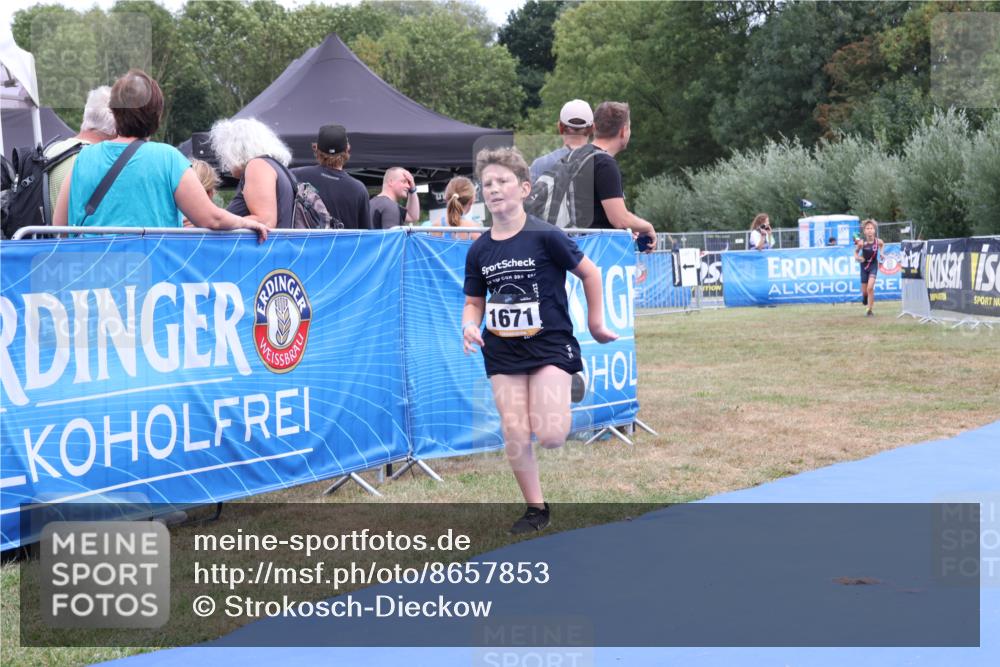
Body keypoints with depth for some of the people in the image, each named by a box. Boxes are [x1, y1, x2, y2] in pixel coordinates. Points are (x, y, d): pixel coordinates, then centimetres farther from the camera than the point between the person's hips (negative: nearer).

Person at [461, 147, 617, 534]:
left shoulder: (545, 237, -12)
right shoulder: (479, 250, 2)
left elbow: (589, 273, 0)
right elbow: (474, 302, 12)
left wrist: (596, 324, 6)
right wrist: (470, 326, -10)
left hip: (549, 343, -4)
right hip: (502, 350, 4)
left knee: (549, 436, -16)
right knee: (514, 436, -1)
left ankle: (568, 393, 18)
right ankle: (535, 509, 16)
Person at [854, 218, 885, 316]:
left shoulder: (878, 241, -15)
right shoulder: (861, 242, -19)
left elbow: (882, 245, 11)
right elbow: (856, 251, -1)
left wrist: (881, 252, -3)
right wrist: (857, 257, -20)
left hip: (873, 265, -1)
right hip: (864, 265, 1)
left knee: (870, 288, -17)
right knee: (864, 290, 9)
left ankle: (870, 310, -3)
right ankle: (864, 297, 49)